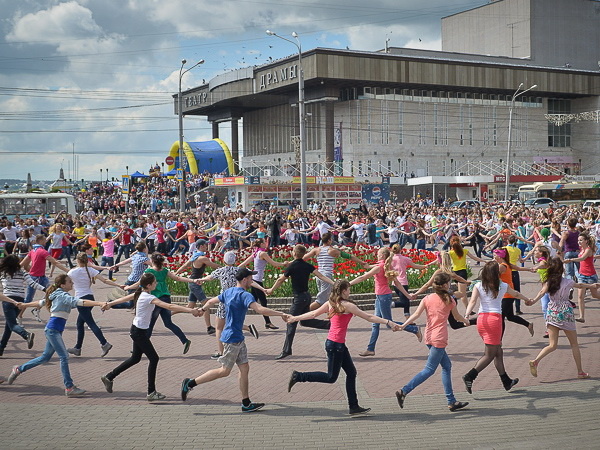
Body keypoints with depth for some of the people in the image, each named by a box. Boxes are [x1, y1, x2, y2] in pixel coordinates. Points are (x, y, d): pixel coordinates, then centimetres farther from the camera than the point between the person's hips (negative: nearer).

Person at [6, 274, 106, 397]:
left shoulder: (58, 295, 16)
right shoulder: (63, 296, -13)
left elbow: (42, 302, 27)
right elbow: (80, 302, -26)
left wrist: (25, 305, 41)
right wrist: (99, 303, -34)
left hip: (56, 330, 10)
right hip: (53, 330, -10)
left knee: (45, 357, 19)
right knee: (64, 357, -12)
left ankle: (19, 369, 32)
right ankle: (69, 388, -13)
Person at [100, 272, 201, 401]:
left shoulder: (140, 293, 3)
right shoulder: (149, 298, -24)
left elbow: (125, 298, 19)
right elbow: (169, 306, -33)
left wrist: (110, 303, 36)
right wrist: (190, 310, -38)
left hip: (137, 330, 10)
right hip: (139, 332, -10)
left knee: (135, 358, 20)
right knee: (153, 358, -5)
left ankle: (109, 377, 31)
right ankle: (151, 392, 0)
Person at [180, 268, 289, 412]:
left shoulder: (228, 292, 10)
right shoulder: (245, 295, -17)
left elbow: (211, 301, 24)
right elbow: (260, 310, -32)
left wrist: (202, 309, 44)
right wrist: (280, 314, -29)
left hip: (238, 338, 10)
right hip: (232, 338, -10)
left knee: (244, 368, 9)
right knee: (224, 371, -3)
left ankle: (246, 404, 11)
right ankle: (191, 383, 3)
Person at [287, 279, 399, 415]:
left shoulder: (330, 303, 7)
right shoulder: (347, 305, -14)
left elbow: (313, 314, 13)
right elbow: (369, 317, -14)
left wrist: (295, 318, 26)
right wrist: (388, 322, -12)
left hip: (339, 345, 9)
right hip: (335, 344, -9)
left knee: (351, 372, 11)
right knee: (331, 377, 2)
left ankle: (354, 406, 14)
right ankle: (298, 376, 3)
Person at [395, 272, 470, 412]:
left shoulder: (427, 298, 7)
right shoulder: (449, 300, -2)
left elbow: (416, 314, -6)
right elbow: (457, 317, 13)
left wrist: (403, 325, -10)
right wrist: (466, 320, 33)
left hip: (429, 337, 6)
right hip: (439, 338, -6)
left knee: (447, 365, 15)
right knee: (429, 369, -4)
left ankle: (452, 402, 16)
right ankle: (404, 391, -16)